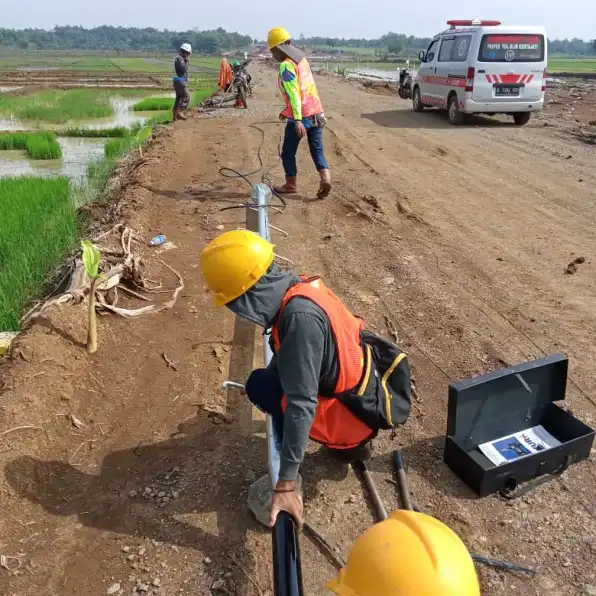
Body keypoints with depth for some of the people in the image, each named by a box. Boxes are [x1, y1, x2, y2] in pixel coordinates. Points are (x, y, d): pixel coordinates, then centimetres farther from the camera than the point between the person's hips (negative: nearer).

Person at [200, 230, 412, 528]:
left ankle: (349, 442, 4)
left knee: (259, 385, -5)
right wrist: (271, 374, 30)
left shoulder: (300, 317, -32)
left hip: (358, 412, -8)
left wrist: (286, 484, -28)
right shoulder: (297, 286, -6)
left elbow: (302, 404, -33)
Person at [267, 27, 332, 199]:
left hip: (301, 117, -7)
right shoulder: (302, 60, 13)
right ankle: (325, 178, -8)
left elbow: (293, 94, -23)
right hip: (316, 113, 7)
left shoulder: (286, 65, -13)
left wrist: (297, 120, -29)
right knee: (317, 150, 11)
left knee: (288, 152, 10)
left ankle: (291, 185, 20)